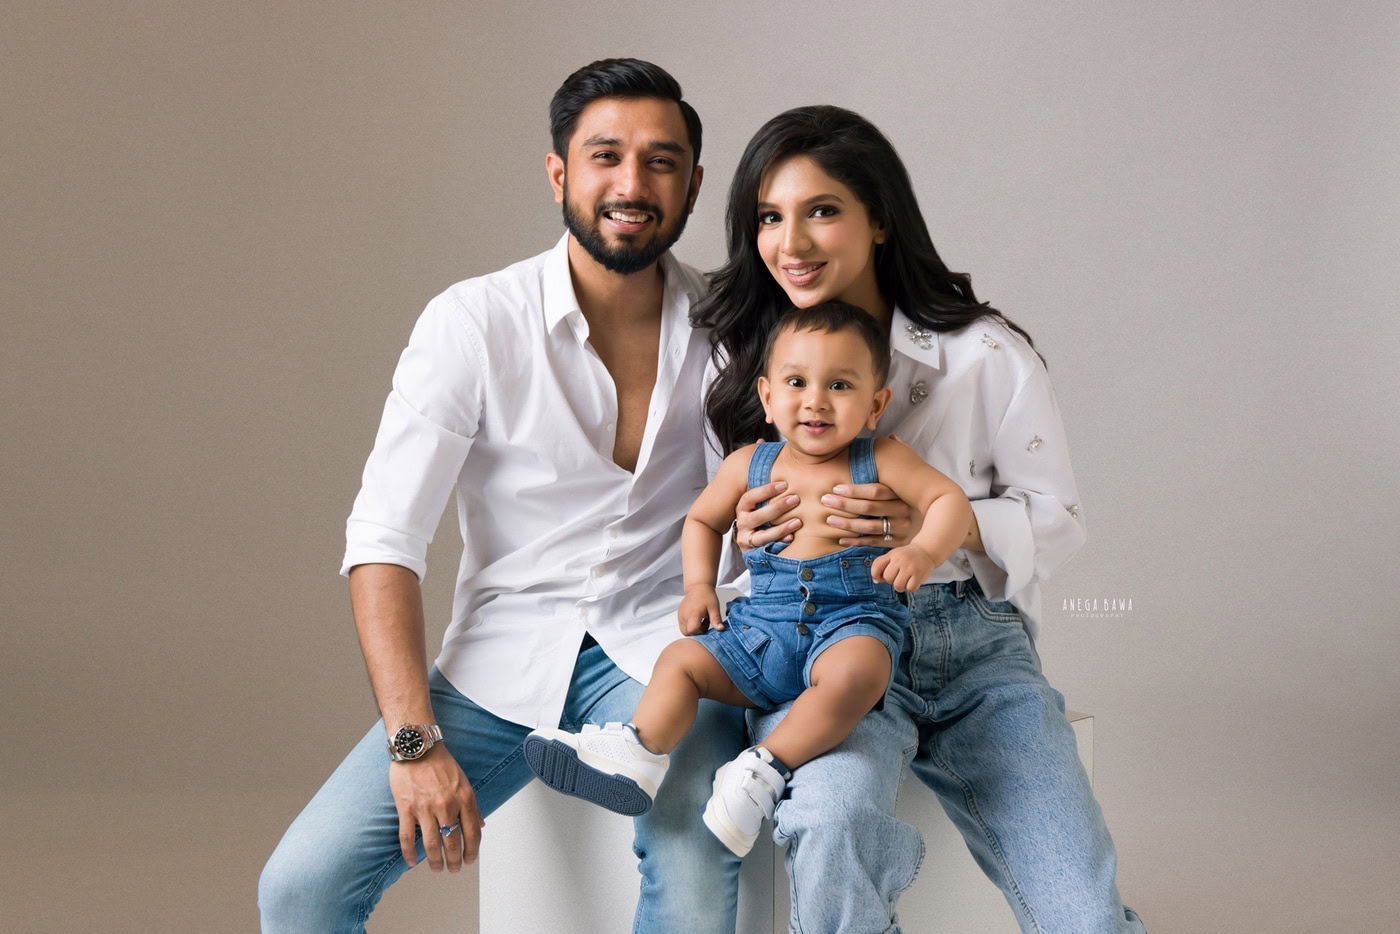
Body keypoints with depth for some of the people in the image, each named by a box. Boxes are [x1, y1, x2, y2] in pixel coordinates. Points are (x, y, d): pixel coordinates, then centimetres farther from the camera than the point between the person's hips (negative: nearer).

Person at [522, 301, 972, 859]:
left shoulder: (880, 462, 1)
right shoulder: (749, 466, 11)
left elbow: (950, 500, -1)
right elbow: (702, 520, 26)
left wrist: (923, 552, -21)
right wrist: (699, 587, 10)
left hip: (853, 619, -4)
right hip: (764, 624, 5)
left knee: (855, 670, -36)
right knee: (681, 658, -11)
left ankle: (767, 767, -31)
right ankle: (636, 756, -22)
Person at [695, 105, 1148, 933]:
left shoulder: (985, 353, 0)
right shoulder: (738, 363, 7)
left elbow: (1059, 518, 4)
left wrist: (937, 526, -15)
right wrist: (741, 536, -9)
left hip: (973, 642, 0)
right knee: (833, 820, -35)